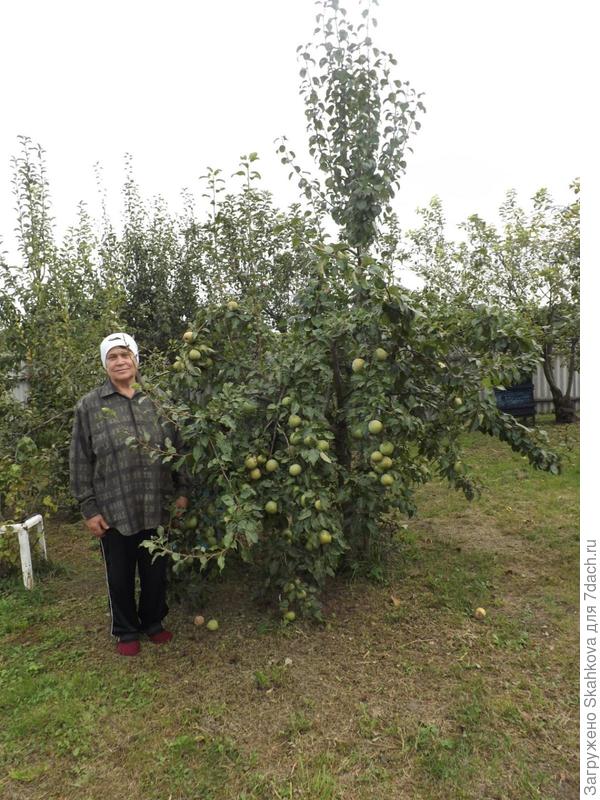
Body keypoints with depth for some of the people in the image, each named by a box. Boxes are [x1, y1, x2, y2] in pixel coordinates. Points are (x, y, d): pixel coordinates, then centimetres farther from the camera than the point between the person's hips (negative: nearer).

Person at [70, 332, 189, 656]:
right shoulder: (89, 406, -3)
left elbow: (176, 449, 7)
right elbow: (80, 462, -2)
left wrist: (181, 491, 4)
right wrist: (89, 509, -4)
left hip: (157, 506, 2)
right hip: (114, 509, -1)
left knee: (156, 571, 16)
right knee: (120, 575, 14)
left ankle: (154, 621, 39)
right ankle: (126, 630, 36)